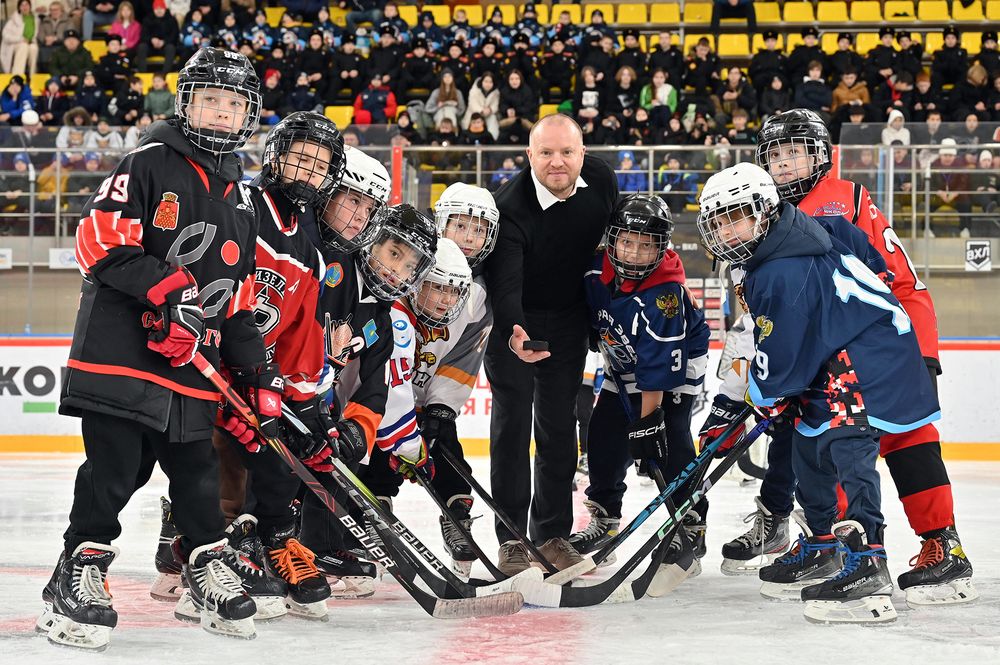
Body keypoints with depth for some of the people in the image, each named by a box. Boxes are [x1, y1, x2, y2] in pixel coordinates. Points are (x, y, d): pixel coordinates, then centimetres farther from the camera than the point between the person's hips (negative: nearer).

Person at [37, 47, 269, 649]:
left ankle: (211, 574, 25)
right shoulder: (150, 164, -2)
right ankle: (79, 577, 0)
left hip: (192, 364, 6)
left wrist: (259, 376, 13)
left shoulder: (239, 200, 18)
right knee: (114, 470, -9)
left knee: (197, 473, 11)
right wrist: (167, 286, -22)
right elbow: (100, 239, -13)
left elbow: (238, 301, 20)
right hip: (120, 349, -6)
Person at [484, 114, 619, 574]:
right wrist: (513, 333, -56)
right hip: (513, 320, -4)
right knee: (512, 420, -7)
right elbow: (504, 282, -38)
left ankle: (554, 532, 15)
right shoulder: (510, 207, -29)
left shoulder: (602, 182, -14)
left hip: (569, 316, 4)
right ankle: (512, 538, -1)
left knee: (558, 424, 7)